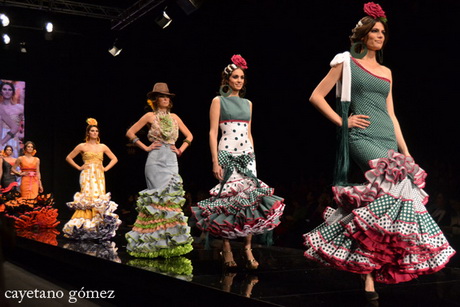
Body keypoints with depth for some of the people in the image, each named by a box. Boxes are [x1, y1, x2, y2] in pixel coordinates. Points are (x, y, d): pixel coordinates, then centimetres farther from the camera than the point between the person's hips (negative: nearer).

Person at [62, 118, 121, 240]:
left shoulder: (103, 147, 12)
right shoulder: (82, 146, 5)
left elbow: (114, 159, 18)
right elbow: (69, 158, 8)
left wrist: (106, 168, 6)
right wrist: (79, 167, 2)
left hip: (99, 176, 3)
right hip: (87, 176, -3)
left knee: (100, 199, -3)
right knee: (87, 198, -11)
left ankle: (100, 229, 0)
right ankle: (85, 227, -7)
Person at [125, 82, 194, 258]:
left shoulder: (174, 117, 15)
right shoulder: (150, 116, 4)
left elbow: (189, 136, 23)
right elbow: (130, 133, 3)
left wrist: (180, 150, 10)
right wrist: (145, 147, -2)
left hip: (171, 161, 4)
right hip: (156, 160, -4)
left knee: (172, 197, 0)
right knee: (159, 196, -11)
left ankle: (171, 240, 6)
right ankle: (156, 241, -5)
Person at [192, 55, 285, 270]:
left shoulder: (247, 103, 17)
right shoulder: (218, 101, 2)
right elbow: (212, 133, -3)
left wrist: (253, 156, 14)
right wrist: (215, 162, -11)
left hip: (247, 155, 5)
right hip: (227, 154, -5)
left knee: (250, 199, -4)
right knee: (227, 199, -5)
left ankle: (247, 248, 1)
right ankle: (226, 250, 4)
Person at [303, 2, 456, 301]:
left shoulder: (386, 72, 22)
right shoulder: (347, 63, 6)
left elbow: (390, 114, 20)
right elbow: (317, 96, 4)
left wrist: (406, 151, 13)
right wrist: (342, 121, -5)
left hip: (387, 140, 6)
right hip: (361, 136, -6)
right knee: (397, 179, -28)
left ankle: (366, 267, 4)